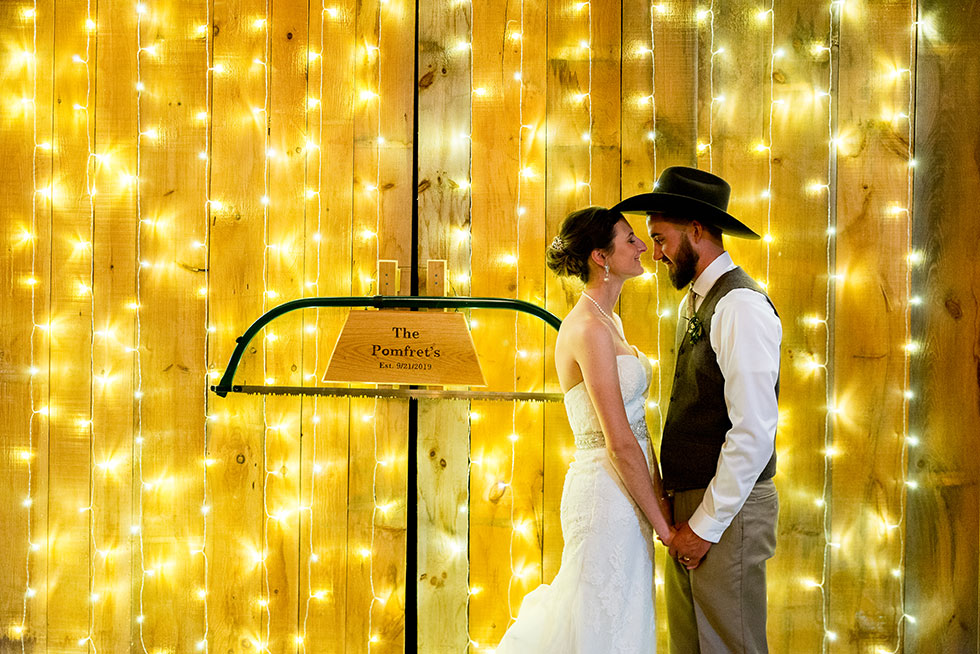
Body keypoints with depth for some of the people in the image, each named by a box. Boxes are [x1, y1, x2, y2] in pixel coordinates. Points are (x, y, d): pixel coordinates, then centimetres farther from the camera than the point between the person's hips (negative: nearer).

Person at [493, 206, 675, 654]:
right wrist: (662, 524, -14)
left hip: (625, 491, 9)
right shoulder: (590, 328, -18)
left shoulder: (608, 321, 13)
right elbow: (620, 442, -20)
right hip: (607, 496, -9)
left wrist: (662, 499, 7)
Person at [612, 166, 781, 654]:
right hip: (690, 504, 9)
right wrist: (684, 515, 10)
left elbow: (755, 432, -21)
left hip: (727, 510, -9)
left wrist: (706, 524, -16)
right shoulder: (695, 303, 14)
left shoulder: (740, 306, -16)